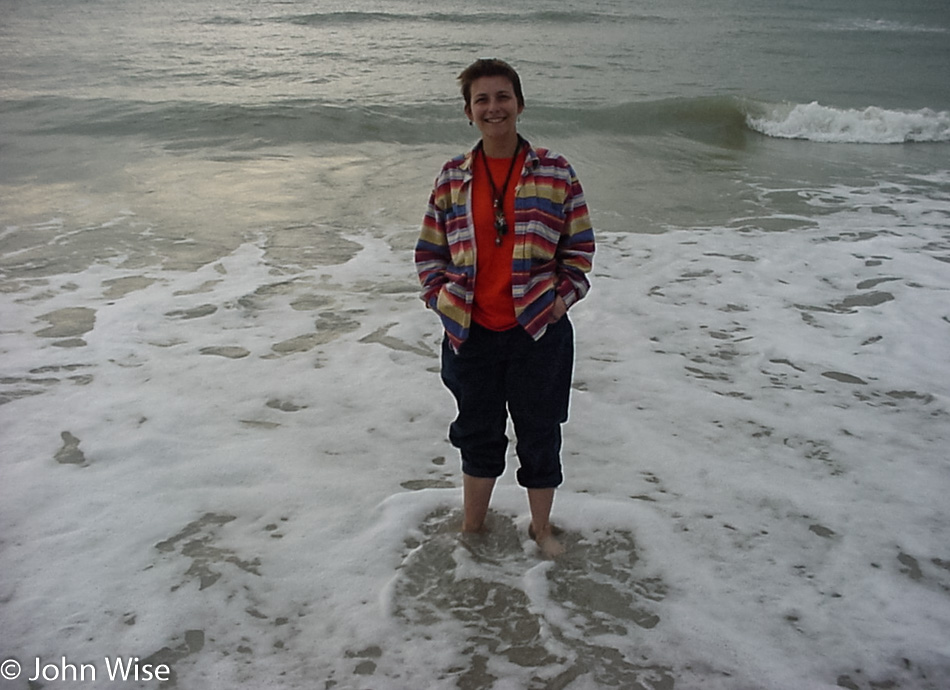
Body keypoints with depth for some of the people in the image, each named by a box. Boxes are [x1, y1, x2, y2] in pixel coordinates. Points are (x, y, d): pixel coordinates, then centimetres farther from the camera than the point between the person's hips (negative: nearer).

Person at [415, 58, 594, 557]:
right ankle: (472, 526, 39)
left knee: (539, 431, 12)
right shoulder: (452, 177, 1)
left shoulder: (556, 172, -4)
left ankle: (541, 527, 35)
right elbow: (430, 250, 7)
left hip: (538, 330, -1)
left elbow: (580, 248, 1)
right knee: (478, 431, 18)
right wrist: (441, 299, -5)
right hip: (470, 333, 2)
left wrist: (562, 298, -10)